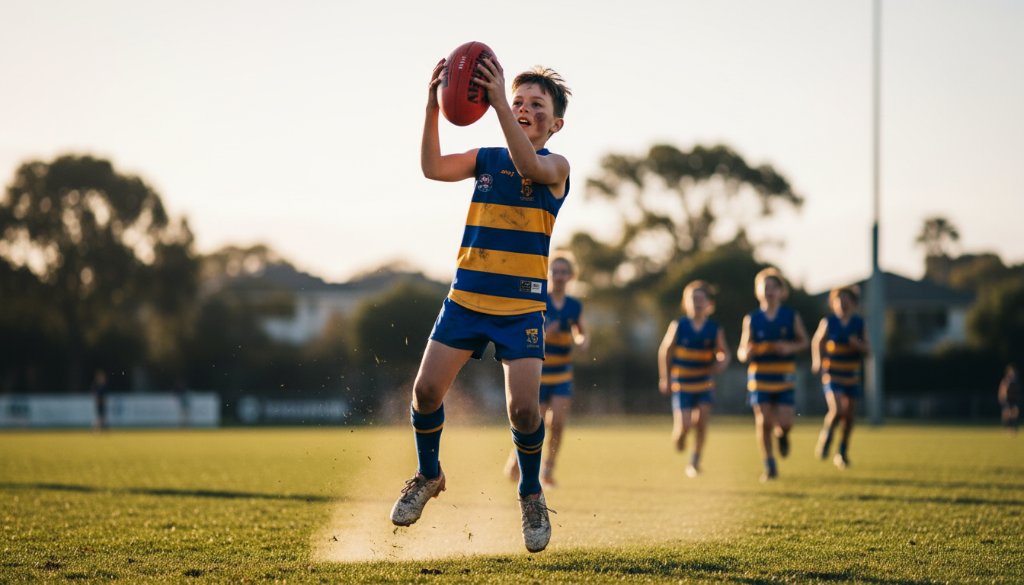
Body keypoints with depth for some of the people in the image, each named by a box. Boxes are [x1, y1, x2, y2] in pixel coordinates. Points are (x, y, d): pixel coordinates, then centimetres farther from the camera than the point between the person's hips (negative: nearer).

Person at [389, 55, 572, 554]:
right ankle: (428, 476, 22)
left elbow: (528, 165, -25)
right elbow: (433, 168, -8)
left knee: (524, 408, -14)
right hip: (465, 299, 3)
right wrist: (433, 106, -20)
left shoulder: (556, 167, -1)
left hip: (523, 308, -3)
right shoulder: (486, 159, 9)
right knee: (426, 390, -5)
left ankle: (531, 494, 12)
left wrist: (498, 100, -33)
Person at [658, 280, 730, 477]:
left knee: (702, 422, -8)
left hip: (704, 383, 2)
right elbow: (665, 351, 1)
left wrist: (722, 362, -18)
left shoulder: (715, 329, -5)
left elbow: (723, 353, 6)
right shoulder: (678, 326, -9)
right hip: (682, 385, -2)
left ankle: (695, 463, 7)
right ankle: (678, 436, 27)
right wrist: (665, 379, 1)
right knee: (684, 425, -10)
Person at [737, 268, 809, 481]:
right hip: (759, 376, 0)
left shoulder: (791, 316, 0)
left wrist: (790, 347, -12)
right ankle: (769, 466, 10)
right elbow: (742, 352, 5)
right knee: (763, 422, -5)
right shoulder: (751, 319, 2)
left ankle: (782, 434, 28)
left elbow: (803, 342, 9)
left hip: (784, 377, 0)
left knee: (784, 423, -10)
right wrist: (745, 353, -19)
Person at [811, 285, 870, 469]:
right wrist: (816, 360, -6)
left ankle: (842, 453, 24)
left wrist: (857, 345, -20)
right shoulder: (827, 322, -6)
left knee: (849, 416, 5)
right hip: (831, 376, -3)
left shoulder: (859, 323, -1)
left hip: (852, 377, 3)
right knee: (837, 410, -21)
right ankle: (826, 435, 8)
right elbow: (817, 342, 9)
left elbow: (866, 350, 1)